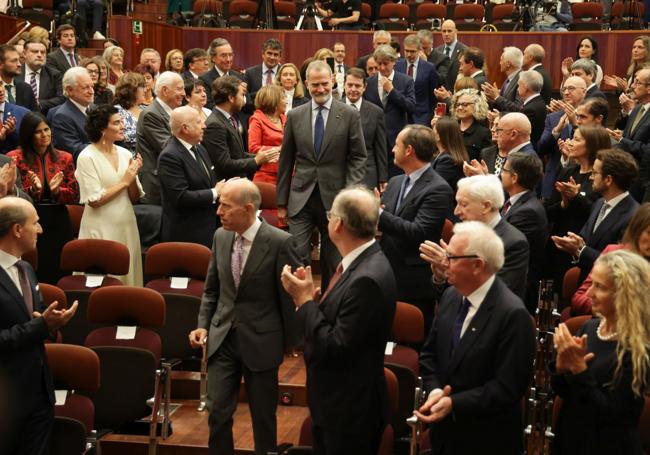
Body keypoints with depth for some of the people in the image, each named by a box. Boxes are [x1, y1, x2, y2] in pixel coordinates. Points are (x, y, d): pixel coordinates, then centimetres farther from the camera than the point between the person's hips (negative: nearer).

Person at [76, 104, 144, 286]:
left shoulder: (125, 154, 7)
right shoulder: (87, 157, -9)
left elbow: (135, 198, 10)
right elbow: (94, 200, -15)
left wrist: (133, 177, -8)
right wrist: (124, 182, -12)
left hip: (127, 227, 5)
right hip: (101, 230, -5)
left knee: (128, 276, 11)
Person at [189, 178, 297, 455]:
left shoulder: (279, 242, -14)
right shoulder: (221, 237, 2)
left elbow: (288, 296, -8)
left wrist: (291, 341, -3)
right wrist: (203, 325, 2)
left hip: (260, 341, -4)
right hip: (222, 338, 4)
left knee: (263, 415, 10)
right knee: (218, 411, 1)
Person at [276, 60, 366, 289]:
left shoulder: (349, 115, 0)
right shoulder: (295, 116, 5)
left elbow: (358, 158, -1)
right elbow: (286, 161, 9)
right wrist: (281, 202, 8)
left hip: (334, 198, -1)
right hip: (301, 199, 1)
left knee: (332, 260, 10)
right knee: (296, 256, -9)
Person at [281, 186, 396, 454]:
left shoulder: (368, 278, -27)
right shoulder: (360, 261, 1)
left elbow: (336, 349, -26)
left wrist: (305, 300, -19)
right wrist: (310, 297, -8)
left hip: (350, 412, -9)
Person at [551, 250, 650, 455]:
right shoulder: (590, 327, 1)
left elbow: (608, 413, -21)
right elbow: (562, 391, 3)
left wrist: (578, 367, -25)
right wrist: (562, 363, -15)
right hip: (569, 438, 6)